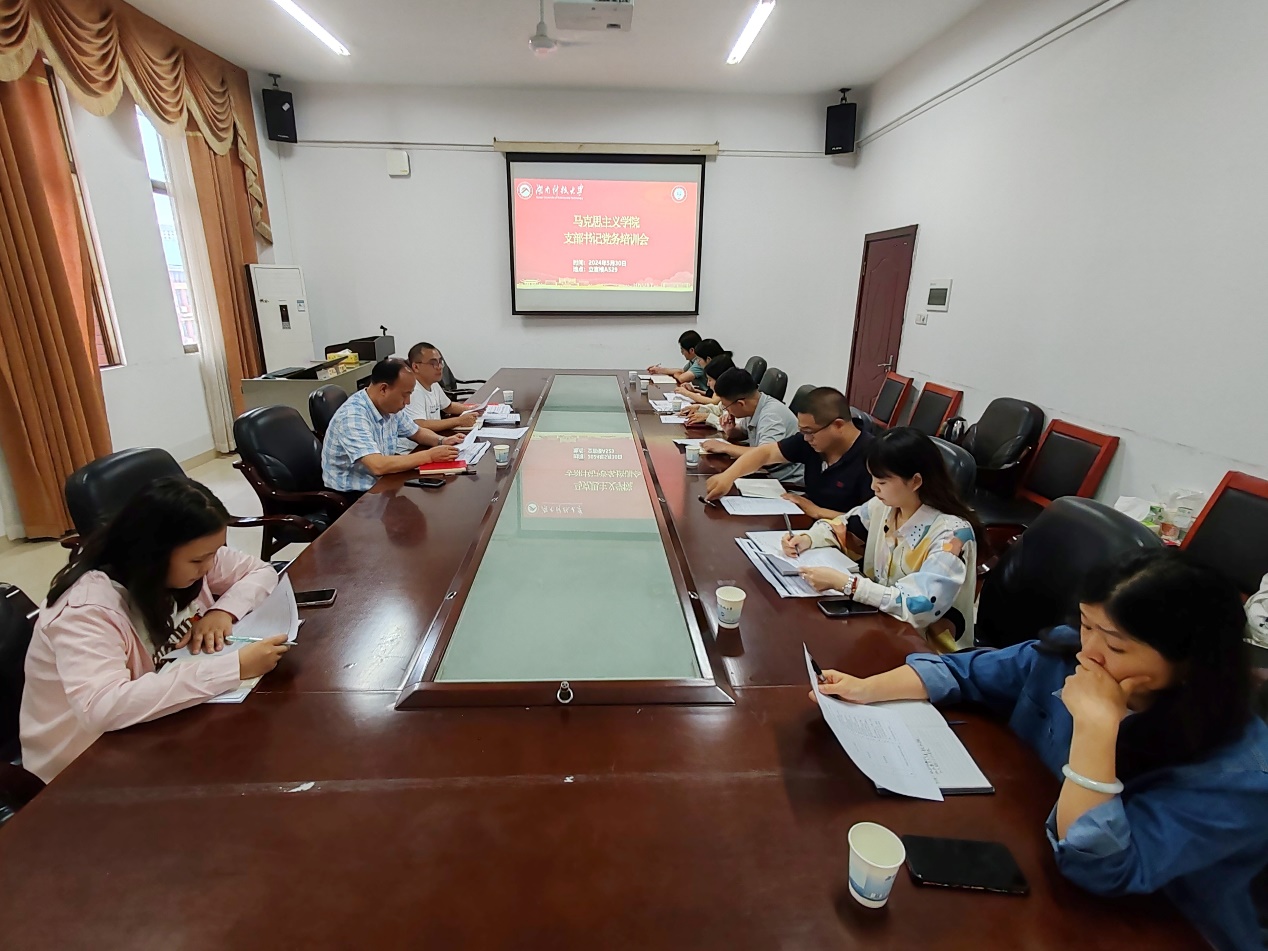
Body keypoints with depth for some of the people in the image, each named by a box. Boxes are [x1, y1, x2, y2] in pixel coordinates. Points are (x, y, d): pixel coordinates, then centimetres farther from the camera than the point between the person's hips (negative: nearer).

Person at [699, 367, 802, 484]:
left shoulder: (771, 414, -22)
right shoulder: (753, 408, 0)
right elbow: (743, 432, 19)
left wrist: (724, 447, -23)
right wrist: (730, 431, -4)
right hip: (769, 475, 7)